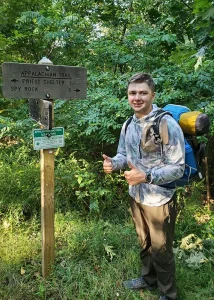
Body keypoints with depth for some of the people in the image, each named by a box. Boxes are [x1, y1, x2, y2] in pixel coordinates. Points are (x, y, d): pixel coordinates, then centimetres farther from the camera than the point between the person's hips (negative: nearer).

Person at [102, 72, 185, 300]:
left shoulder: (167, 125, -21)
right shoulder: (128, 125, 0)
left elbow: (177, 168, -21)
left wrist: (146, 177, -34)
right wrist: (113, 163, -12)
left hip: (160, 199, -6)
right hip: (136, 196, 6)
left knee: (161, 249, 12)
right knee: (144, 243, 25)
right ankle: (148, 278, 50)